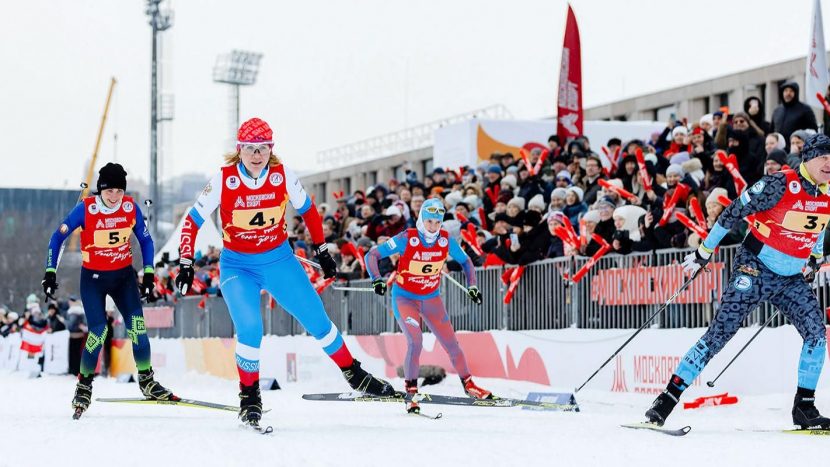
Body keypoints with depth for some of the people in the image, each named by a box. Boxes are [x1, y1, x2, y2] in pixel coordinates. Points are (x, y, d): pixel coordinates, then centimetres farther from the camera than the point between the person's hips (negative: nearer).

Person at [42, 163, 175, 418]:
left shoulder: (130, 208, -8)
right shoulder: (86, 209, -16)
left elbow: (145, 240, 5)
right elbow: (58, 237, -7)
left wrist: (148, 273, 0)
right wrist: (50, 272, -11)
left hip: (124, 275, 3)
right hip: (93, 278, -3)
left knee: (137, 325, -10)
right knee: (98, 332, -15)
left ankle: (146, 381, 5)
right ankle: (84, 385, 3)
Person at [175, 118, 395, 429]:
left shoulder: (283, 176, -12)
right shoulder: (223, 181, -16)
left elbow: (308, 210, 6)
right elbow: (192, 221, -9)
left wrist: (322, 251, 11)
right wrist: (186, 265, -14)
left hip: (279, 260, 2)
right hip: (237, 267, -2)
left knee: (318, 320, 2)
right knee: (249, 328, -22)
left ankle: (354, 375, 23)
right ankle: (249, 396, -1)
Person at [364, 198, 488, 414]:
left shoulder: (446, 240, -10)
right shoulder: (407, 239, -20)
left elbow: (465, 261, 8)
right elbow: (371, 255, -18)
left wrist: (472, 286, -3)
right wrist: (377, 279, -33)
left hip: (432, 299, 4)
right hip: (404, 298, -4)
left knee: (451, 343, 5)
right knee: (415, 342, -23)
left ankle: (468, 384, 25)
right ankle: (411, 391, -11)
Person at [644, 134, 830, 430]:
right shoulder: (780, 184, -18)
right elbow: (734, 213, -12)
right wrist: (703, 253, -9)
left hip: (792, 280, 6)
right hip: (755, 270, -6)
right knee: (720, 334, -11)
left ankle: (804, 408, 2)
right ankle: (668, 398, -7)